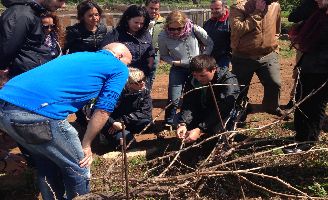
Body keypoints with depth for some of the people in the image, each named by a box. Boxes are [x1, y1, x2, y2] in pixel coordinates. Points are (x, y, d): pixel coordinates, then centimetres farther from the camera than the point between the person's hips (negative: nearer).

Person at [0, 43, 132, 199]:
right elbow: (102, 111, 6)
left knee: (46, 163, 29)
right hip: (38, 113, -8)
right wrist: (86, 145, 18)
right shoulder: (118, 68, 12)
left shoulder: (77, 56, 33)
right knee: (78, 170, 14)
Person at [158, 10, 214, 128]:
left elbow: (210, 44, -4)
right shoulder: (163, 36, -17)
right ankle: (168, 125, 14)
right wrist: (174, 62, -18)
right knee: (173, 100, -8)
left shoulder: (195, 30, -19)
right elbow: (164, 55, 0)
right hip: (178, 69, 0)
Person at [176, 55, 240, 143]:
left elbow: (221, 110, -36)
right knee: (178, 118, -14)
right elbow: (188, 104, -20)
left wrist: (200, 130, -45)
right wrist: (182, 124, -40)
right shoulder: (192, 80, -11)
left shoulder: (229, 82, -28)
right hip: (203, 114, 5)